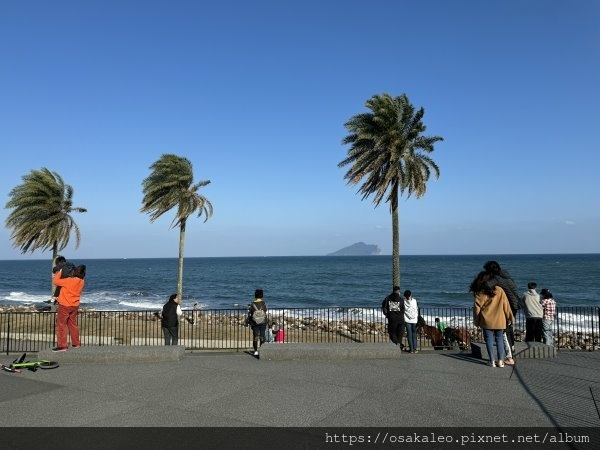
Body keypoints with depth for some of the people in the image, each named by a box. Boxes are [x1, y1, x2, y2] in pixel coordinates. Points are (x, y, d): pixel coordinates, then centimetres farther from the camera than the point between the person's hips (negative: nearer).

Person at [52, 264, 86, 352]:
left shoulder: (69, 281, -23)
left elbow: (55, 281, -14)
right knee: (73, 324, 18)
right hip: (75, 306, 6)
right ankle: (76, 343, 24)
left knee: (61, 325, 3)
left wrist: (59, 272, -2)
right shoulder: (82, 282, -4)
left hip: (64, 306, -6)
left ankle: (62, 346, 3)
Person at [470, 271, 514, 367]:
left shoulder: (480, 293, -4)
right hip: (500, 320, 2)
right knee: (499, 339, 12)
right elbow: (506, 305, 4)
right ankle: (500, 361, 7)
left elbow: (477, 308, -3)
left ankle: (492, 361, 4)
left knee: (489, 340, 5)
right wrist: (510, 317, 13)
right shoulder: (499, 290, 1)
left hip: (487, 321, -2)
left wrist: (476, 321, 6)